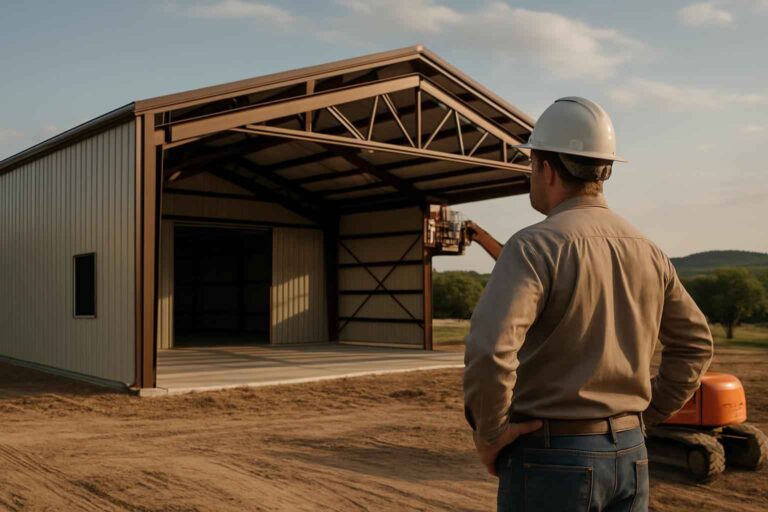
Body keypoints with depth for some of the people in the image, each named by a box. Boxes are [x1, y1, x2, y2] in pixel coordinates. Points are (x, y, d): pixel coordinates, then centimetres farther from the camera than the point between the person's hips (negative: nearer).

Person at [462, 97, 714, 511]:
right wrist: (643, 414, 15)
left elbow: (489, 350, -31)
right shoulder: (646, 252, 6)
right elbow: (695, 344, 16)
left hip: (550, 459, -6)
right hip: (627, 456, 7)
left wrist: (489, 433, -15)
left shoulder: (535, 246, -17)